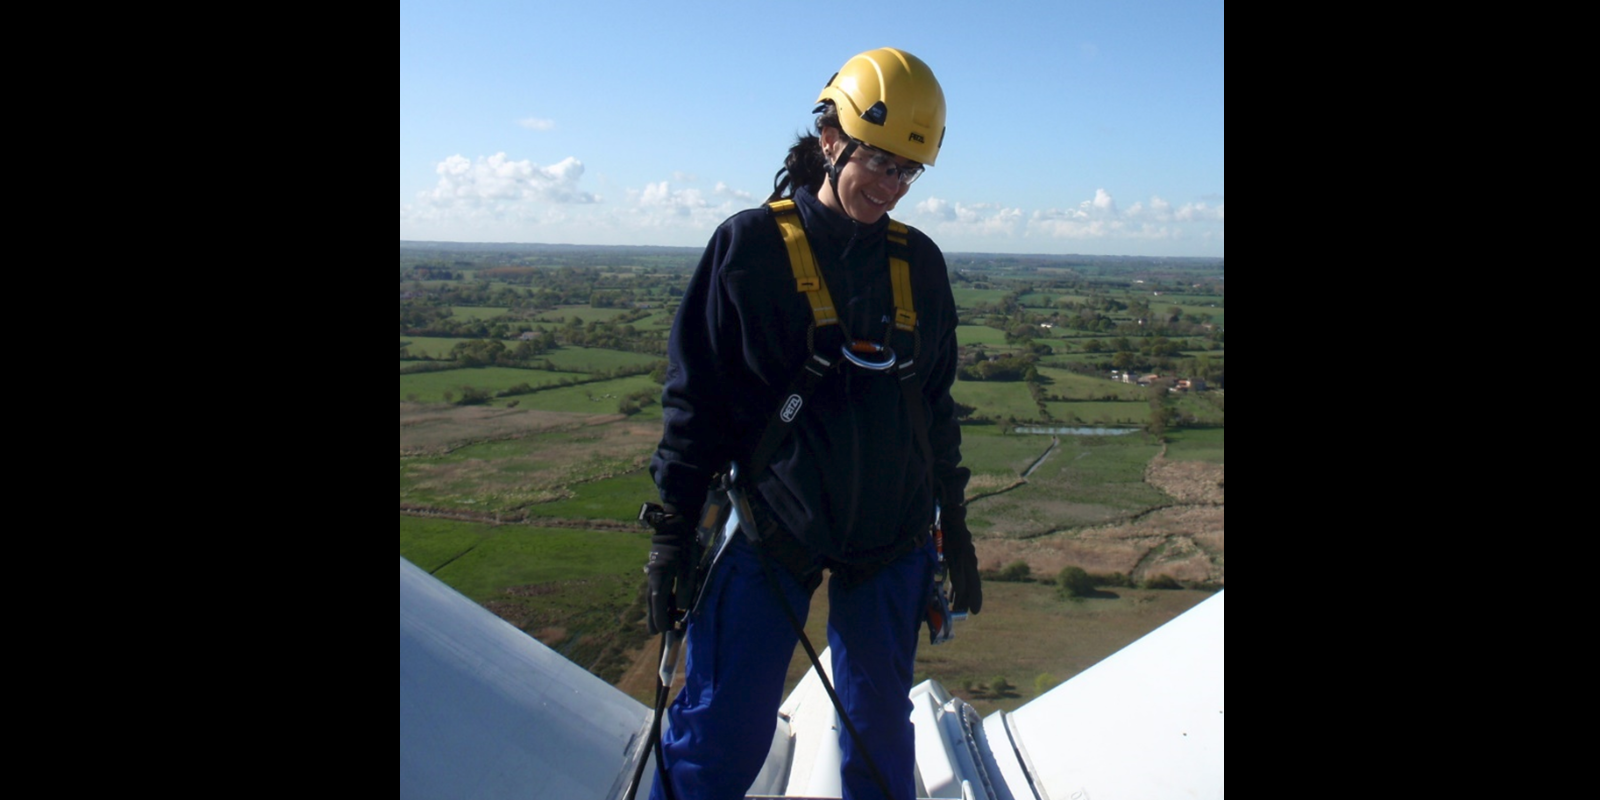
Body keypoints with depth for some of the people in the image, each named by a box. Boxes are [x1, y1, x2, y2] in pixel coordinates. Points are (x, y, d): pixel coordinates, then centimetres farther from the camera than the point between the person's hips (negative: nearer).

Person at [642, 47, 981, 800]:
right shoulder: (751, 246, -5)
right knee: (723, 735, -3)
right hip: (772, 530, -3)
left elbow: (936, 406, 14)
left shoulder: (920, 263, 6)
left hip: (892, 539, 4)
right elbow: (695, 397, -2)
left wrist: (955, 527, 14)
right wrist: (672, 532, -3)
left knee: (881, 732, 13)